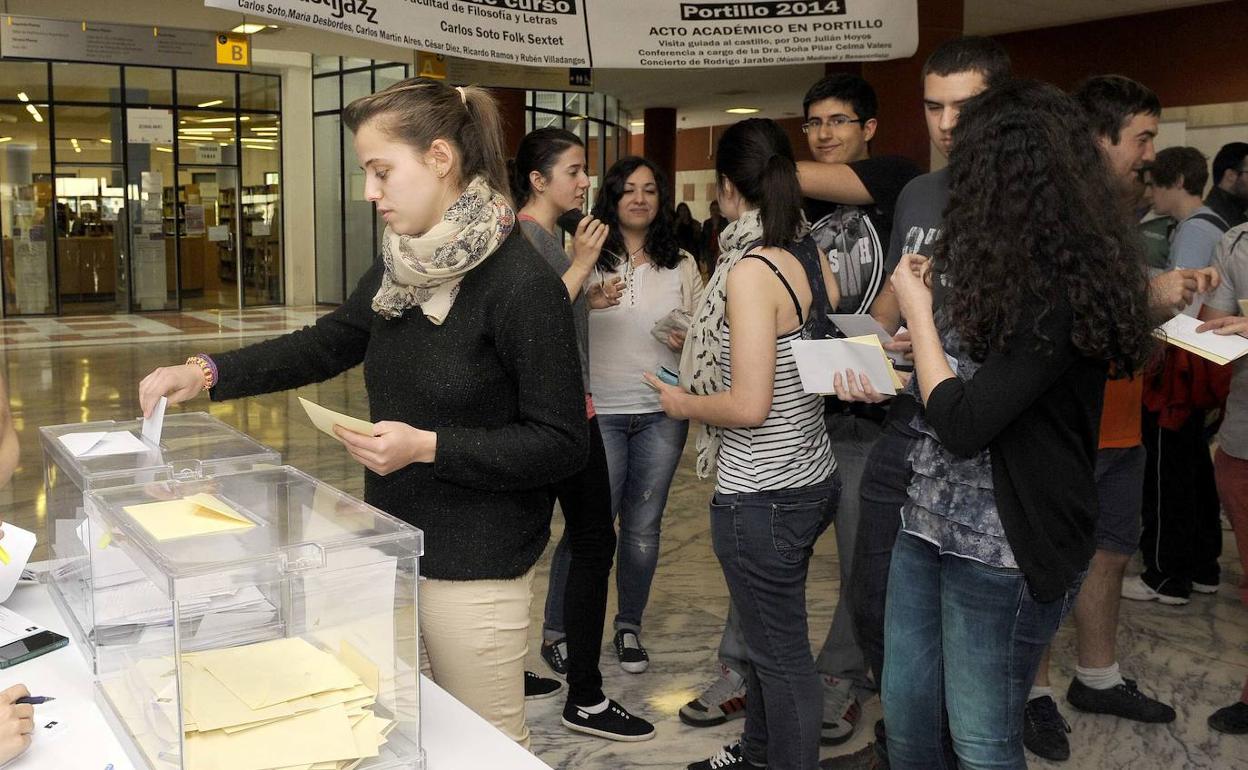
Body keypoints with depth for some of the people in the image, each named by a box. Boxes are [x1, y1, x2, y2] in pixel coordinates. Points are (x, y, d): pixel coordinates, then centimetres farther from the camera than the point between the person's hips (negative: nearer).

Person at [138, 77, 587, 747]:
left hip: (473, 571, -7)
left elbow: (562, 444, -18)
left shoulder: (523, 284, -20)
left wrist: (427, 446, -24)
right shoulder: (401, 267, 4)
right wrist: (207, 373, 5)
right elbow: (329, 343, 16)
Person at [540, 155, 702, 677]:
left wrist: (687, 341, -9)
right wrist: (585, 301, -24)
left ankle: (629, 627, 28)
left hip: (662, 411, 3)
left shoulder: (681, 265, 7)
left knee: (643, 526, 11)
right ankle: (556, 630, 16)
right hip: (600, 411, -3)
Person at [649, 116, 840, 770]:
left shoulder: (751, 269, -20)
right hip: (812, 477, 9)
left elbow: (749, 406, -25)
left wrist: (683, 402, -6)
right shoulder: (812, 257, 3)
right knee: (772, 633, 26)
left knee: (782, 655, 7)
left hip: (763, 495, -9)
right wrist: (705, 351, 17)